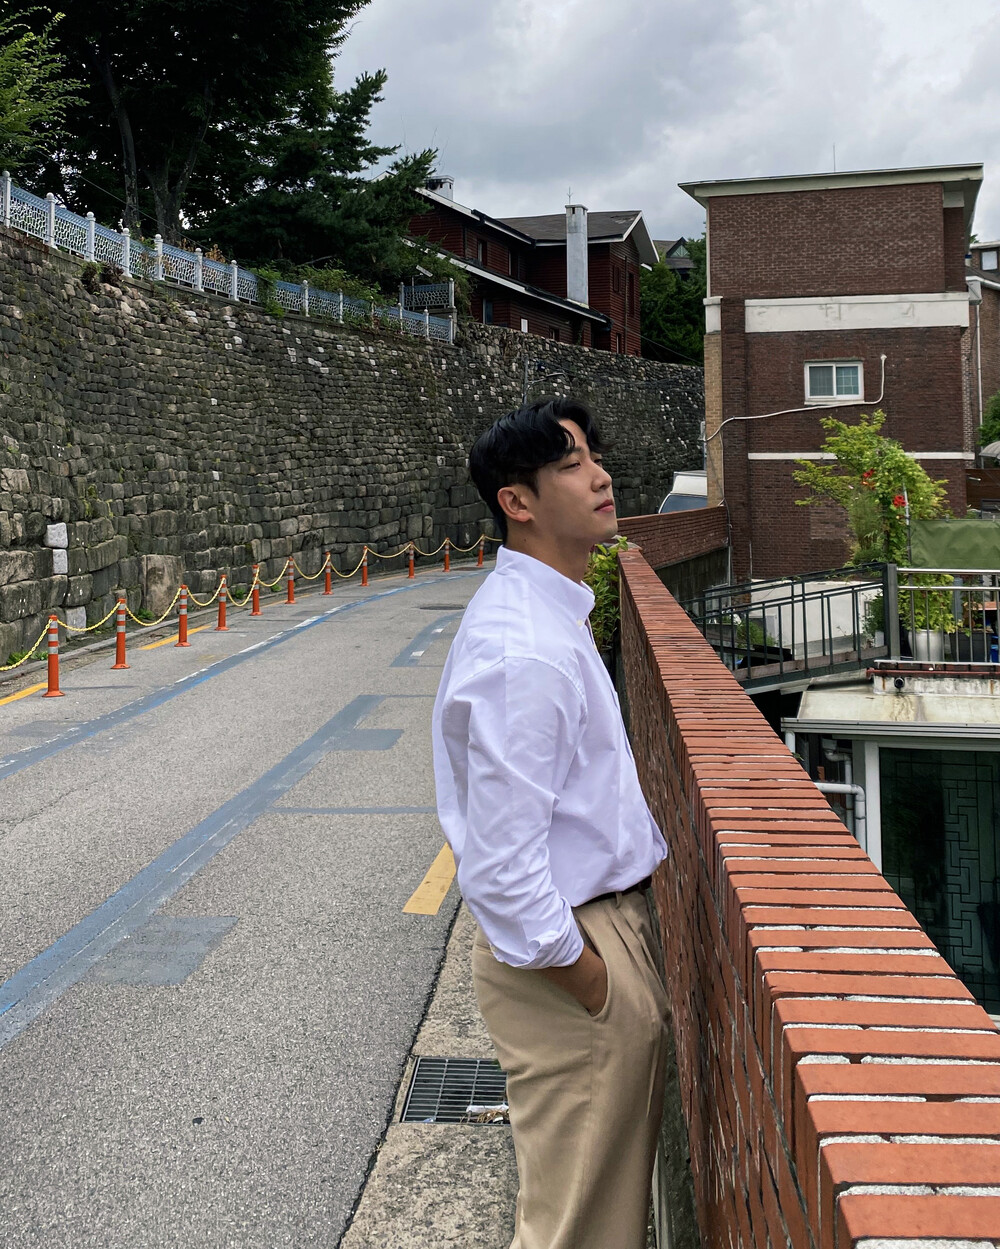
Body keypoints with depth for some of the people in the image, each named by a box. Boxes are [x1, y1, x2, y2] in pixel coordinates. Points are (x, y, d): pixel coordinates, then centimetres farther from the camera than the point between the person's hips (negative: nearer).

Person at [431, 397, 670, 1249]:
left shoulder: (548, 613, 7)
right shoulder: (523, 651, -27)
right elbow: (502, 863, -27)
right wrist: (593, 984, -18)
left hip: (608, 916, 10)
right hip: (565, 949, -10)